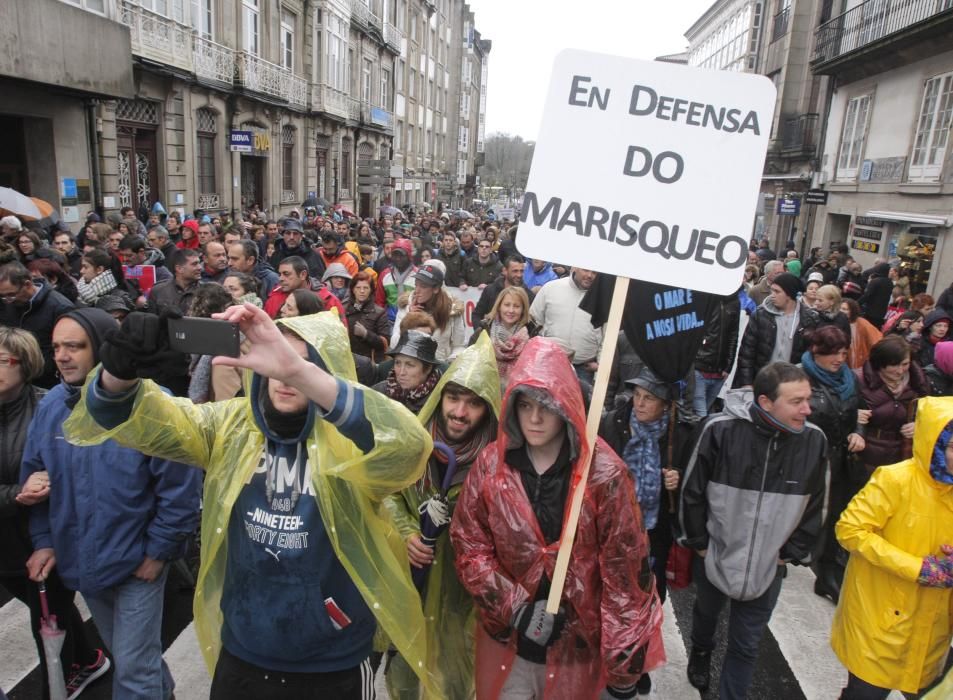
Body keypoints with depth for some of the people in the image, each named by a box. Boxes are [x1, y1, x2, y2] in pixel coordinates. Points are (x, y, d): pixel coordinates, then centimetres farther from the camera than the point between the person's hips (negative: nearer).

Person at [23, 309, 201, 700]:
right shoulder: (51, 405, -3)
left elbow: (180, 487, -19)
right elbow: (34, 477, 8)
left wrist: (158, 551, -14)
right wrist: (43, 540, 3)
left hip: (137, 563, -6)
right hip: (81, 561, 7)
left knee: (133, 668, 4)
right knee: (123, 653, 26)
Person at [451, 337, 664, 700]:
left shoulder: (603, 472, -15)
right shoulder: (490, 464, -7)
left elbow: (626, 570, -11)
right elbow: (468, 545, -3)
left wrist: (624, 660, -8)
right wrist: (513, 608, -13)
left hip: (577, 640, -2)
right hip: (505, 635, 2)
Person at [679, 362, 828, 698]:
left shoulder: (814, 440, -15)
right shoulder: (720, 429, -24)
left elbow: (814, 508, 1)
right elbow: (692, 491, -12)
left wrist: (792, 554, 2)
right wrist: (699, 542, -5)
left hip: (767, 567, 0)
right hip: (714, 557, 0)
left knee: (746, 646, 13)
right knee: (706, 614, 28)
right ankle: (700, 652, 60)